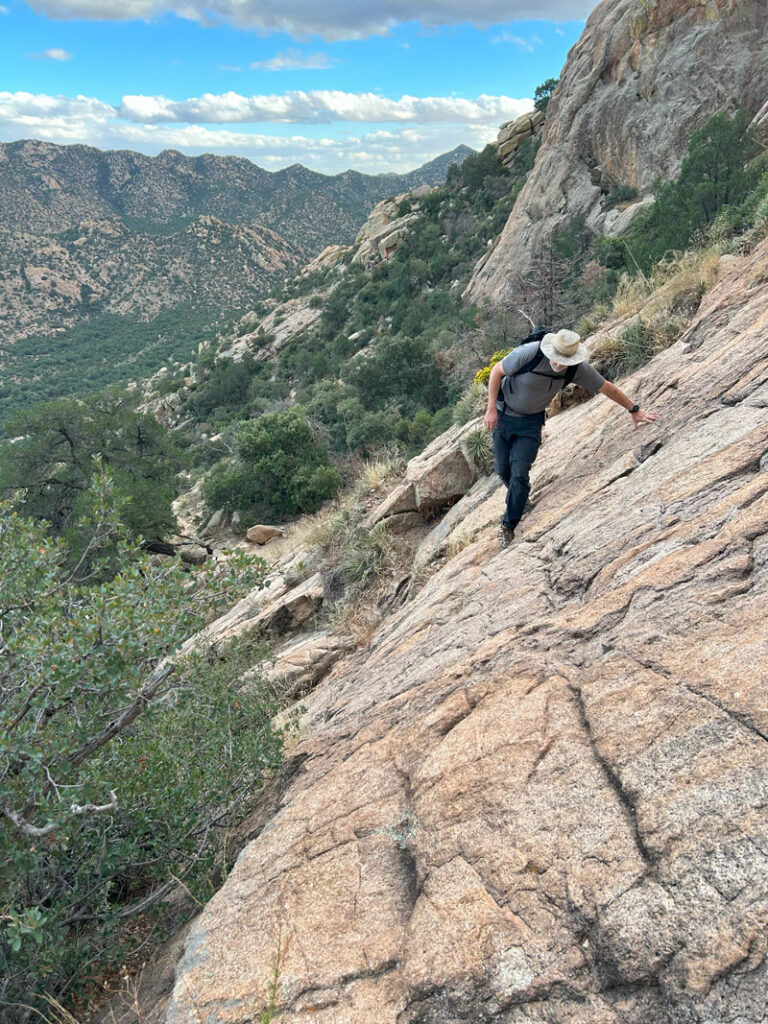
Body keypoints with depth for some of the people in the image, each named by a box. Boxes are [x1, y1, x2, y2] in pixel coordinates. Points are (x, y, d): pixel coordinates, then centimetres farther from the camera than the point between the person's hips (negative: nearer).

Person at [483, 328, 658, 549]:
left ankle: (508, 526, 5)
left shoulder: (578, 369, -18)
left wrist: (635, 410, 5)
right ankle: (519, 502, 37)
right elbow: (497, 371, -14)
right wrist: (491, 409, -17)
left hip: (531, 421, 1)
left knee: (519, 474, -11)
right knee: (502, 469, 5)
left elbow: (607, 387, -3)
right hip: (504, 415, -1)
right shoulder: (529, 353, -28)